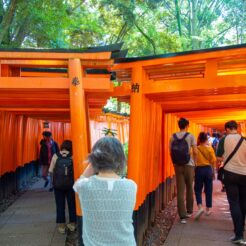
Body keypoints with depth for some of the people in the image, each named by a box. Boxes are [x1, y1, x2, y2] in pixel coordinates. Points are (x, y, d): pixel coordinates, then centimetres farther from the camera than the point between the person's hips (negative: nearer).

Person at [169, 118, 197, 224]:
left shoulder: (173, 137, 2)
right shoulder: (190, 136, -6)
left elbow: (171, 152, 2)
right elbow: (195, 152, -8)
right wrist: (194, 162, 8)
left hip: (177, 166, 2)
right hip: (189, 165, -2)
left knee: (180, 191, 3)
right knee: (189, 189, 16)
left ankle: (182, 215, 0)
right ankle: (189, 211, 29)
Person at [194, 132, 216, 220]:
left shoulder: (196, 149, -7)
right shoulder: (210, 148, -3)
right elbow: (213, 161, -2)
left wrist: (193, 172, 6)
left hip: (199, 169, -1)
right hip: (208, 169, 1)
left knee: (198, 190, 6)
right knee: (208, 190, 12)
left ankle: (200, 207, -13)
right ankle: (208, 209, 19)